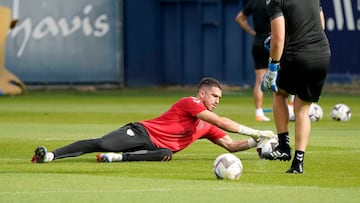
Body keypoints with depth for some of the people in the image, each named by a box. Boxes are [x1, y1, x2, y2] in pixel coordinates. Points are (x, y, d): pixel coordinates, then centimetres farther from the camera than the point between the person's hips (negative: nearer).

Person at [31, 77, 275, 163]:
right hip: (141, 132, -6)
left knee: (166, 154, -32)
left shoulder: (207, 127, 18)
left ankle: (118, 157, -32)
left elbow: (232, 145, 22)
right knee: (101, 144, -27)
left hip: (156, 147, 6)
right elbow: (221, 122, -17)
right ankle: (51, 155, -23)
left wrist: (255, 142, 5)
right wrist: (254, 132, -17)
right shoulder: (189, 103, -6)